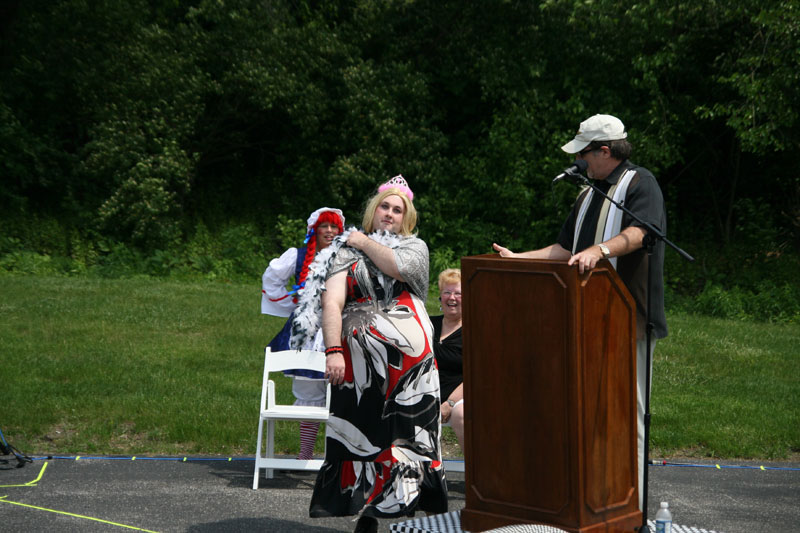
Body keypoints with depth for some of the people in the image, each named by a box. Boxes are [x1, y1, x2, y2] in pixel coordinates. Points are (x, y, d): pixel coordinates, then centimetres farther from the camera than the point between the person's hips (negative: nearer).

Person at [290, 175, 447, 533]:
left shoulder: (415, 246, 17)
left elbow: (398, 267, -9)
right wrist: (333, 351, -13)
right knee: (363, 432, -2)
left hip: (408, 357, 1)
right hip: (360, 357, 0)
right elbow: (331, 303, -1)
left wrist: (365, 242, 4)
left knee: (408, 432, -3)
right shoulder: (346, 252, 12)